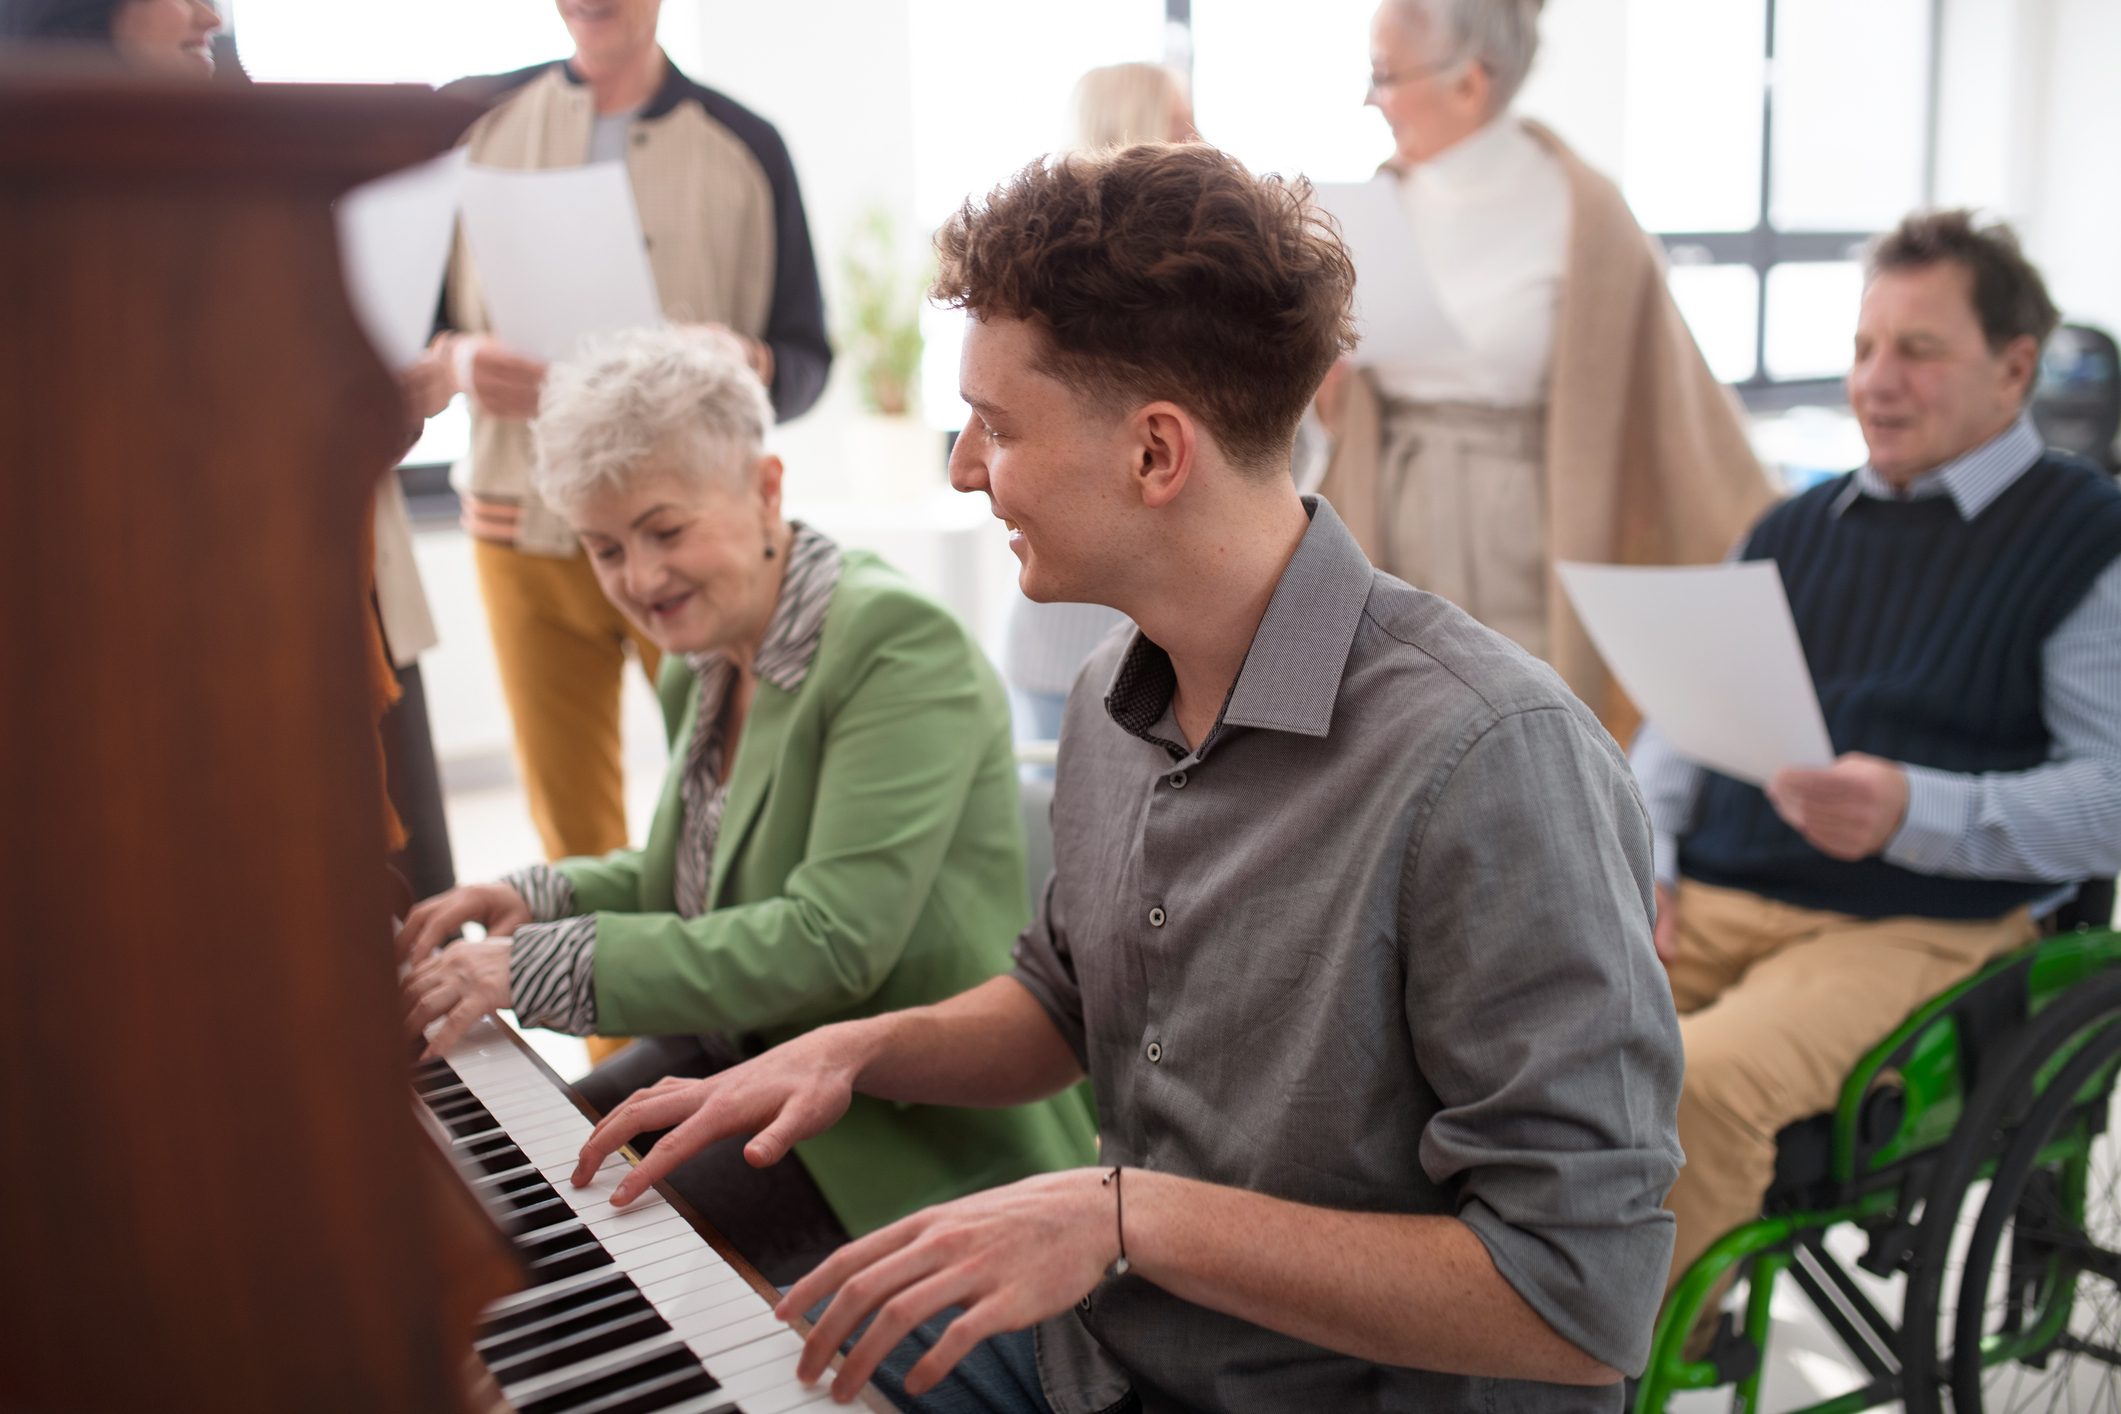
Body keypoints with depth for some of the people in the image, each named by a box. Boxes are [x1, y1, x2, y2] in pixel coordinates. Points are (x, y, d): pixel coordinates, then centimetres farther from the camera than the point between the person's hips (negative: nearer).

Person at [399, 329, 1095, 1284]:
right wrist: (543, 898, 1)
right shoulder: (701, 669, 7)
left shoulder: (899, 643, -22)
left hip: (910, 1132, -8)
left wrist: (541, 964, -27)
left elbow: (834, 943, -29)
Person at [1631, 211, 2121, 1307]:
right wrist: (1643, 856, 4)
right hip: (1708, 902, 5)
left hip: (1919, 929, -5)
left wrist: (1913, 813, -21)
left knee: (1698, 1080, -34)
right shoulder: (1791, 531, 23)